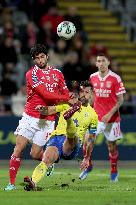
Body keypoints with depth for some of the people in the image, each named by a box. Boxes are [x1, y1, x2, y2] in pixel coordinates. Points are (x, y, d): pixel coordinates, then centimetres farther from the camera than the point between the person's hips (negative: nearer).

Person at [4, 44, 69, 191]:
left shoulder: (57, 73, 10)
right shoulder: (31, 73, -7)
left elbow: (65, 94, 16)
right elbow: (46, 94, -16)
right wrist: (65, 98, -9)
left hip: (47, 120, 2)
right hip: (30, 117, -2)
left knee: (35, 154, -2)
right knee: (18, 148, -10)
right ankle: (11, 183, -4)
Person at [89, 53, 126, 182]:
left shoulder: (115, 78, -9)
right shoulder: (92, 78, 4)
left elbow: (120, 100, -8)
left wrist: (110, 114, -16)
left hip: (112, 117, -3)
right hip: (96, 117, 3)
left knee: (112, 144, 4)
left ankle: (114, 171, 20)